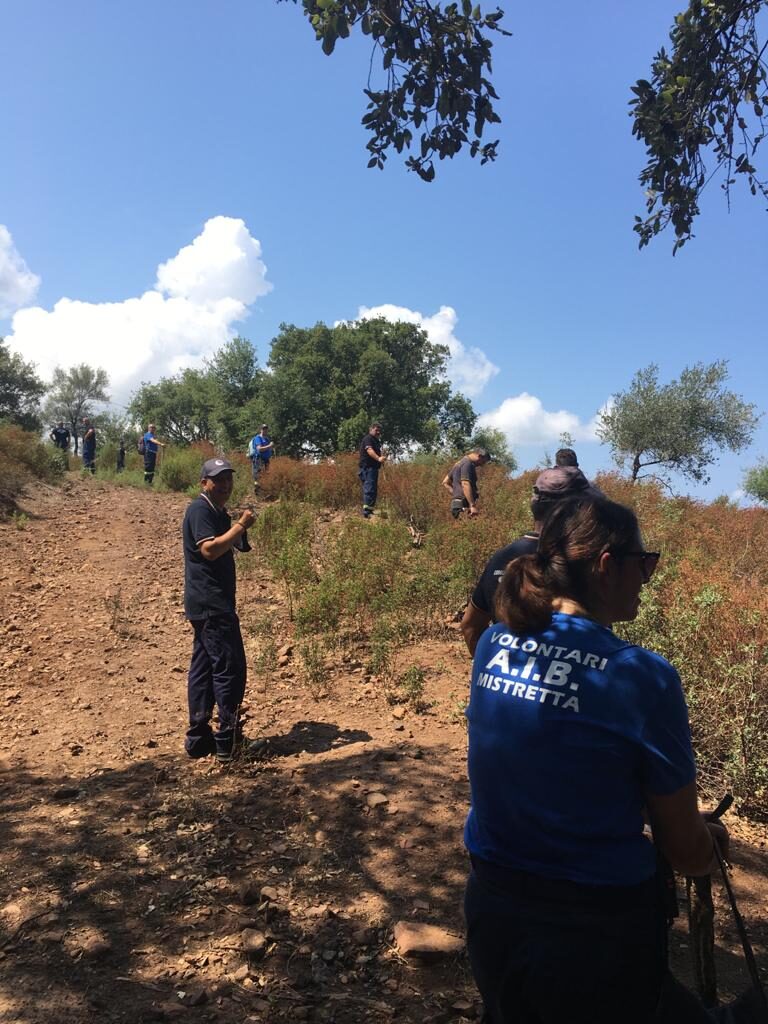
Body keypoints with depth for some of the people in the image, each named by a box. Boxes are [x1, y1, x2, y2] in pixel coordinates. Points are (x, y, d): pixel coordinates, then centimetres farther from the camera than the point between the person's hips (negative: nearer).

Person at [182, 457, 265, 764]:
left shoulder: (218, 512, 19)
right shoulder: (200, 509, -12)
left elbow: (239, 547, 20)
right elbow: (210, 548, -25)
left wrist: (240, 527, 3)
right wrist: (241, 525, -19)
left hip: (207, 605, 11)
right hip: (211, 604, -11)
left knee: (204, 668, 12)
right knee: (230, 668, -8)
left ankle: (198, 738, 19)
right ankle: (229, 743, -3)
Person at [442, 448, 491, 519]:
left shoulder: (460, 463, 21)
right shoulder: (467, 463, -10)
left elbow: (445, 482, 24)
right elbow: (465, 485, -22)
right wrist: (473, 505, -26)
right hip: (463, 505, -10)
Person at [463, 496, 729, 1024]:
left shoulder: (493, 644, -7)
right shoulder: (643, 676, -24)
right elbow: (690, 855, -12)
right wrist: (716, 837, 11)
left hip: (490, 907, 5)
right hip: (596, 931, -4)